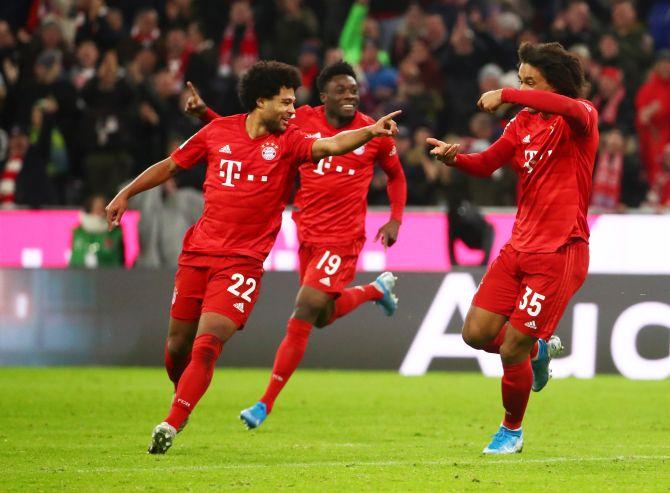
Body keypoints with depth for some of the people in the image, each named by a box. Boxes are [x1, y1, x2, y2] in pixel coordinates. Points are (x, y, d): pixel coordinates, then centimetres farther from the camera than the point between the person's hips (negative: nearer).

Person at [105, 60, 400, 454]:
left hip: (243, 261, -3)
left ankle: (172, 424, -13)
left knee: (207, 344, -16)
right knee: (178, 346, 10)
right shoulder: (218, 132, 4)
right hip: (198, 254, 3)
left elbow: (331, 145, -22)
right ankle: (183, 397, 38)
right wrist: (125, 195, 15)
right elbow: (169, 166, 16)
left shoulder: (288, 142, -3)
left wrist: (370, 132, -39)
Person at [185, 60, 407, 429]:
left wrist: (395, 220, 2)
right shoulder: (302, 121, -2)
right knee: (323, 316, 17)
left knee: (305, 311, -13)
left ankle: (267, 402, -3)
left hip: (342, 236, -4)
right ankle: (377, 289, 47)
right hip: (307, 232, 4)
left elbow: (395, 175, 14)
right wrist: (205, 113, -8)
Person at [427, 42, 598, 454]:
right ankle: (538, 349, 30)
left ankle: (512, 430, 20)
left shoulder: (582, 119, -11)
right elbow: (487, 164, 13)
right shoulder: (524, 123, 11)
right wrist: (455, 158, -9)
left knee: (511, 352, -5)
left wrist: (506, 95, -35)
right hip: (520, 246, 7)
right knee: (477, 333, 0)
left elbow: (572, 109, -36)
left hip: (560, 251, -7)